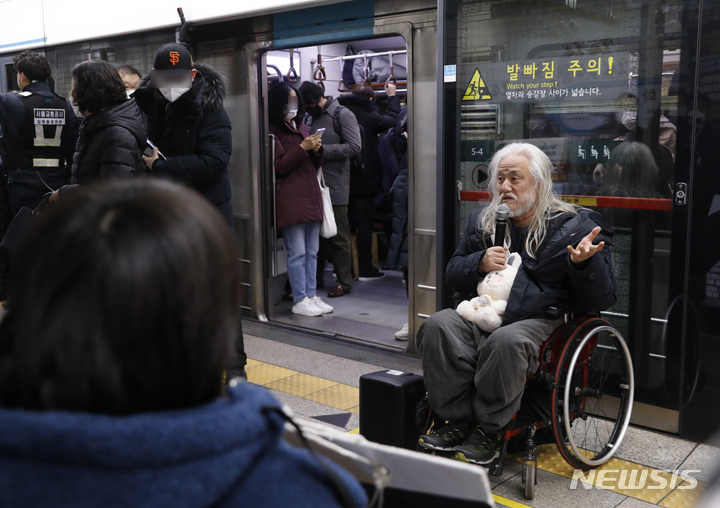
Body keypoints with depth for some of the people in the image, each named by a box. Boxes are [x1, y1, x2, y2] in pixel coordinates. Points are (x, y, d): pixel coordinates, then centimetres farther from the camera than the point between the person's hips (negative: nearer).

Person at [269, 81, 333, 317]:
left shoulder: (302, 127, 19)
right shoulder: (273, 131, -3)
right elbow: (279, 166, -9)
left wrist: (316, 149, 0)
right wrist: (303, 147, -15)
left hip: (311, 196, 7)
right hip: (290, 199, -7)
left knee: (312, 251, 9)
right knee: (297, 253, -4)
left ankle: (311, 295, 17)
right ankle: (300, 301, 3)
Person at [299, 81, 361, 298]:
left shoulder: (343, 115, -6)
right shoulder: (309, 116, 13)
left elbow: (354, 146, -15)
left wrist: (323, 150, -18)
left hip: (335, 185, -6)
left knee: (339, 236, 0)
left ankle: (344, 281, 10)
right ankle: (315, 278, 24)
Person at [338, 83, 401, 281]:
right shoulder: (369, 117, -11)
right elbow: (392, 119, 2)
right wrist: (392, 96, 15)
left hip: (343, 180, 5)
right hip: (364, 180, -5)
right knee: (364, 225, 1)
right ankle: (365, 270, 5)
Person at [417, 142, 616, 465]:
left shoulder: (575, 227, 3)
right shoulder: (481, 221, 15)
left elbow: (602, 299, 1)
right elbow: (452, 275, 20)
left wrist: (585, 263, -20)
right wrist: (479, 263, -2)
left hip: (540, 321, -4)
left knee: (506, 342, -37)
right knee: (437, 326, -25)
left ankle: (489, 432, -16)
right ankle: (458, 423, -15)